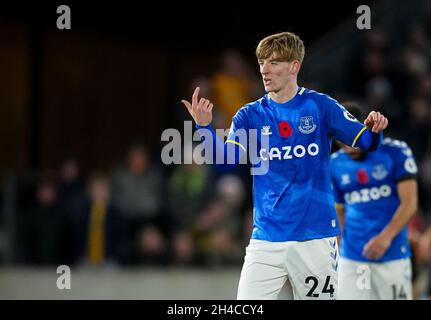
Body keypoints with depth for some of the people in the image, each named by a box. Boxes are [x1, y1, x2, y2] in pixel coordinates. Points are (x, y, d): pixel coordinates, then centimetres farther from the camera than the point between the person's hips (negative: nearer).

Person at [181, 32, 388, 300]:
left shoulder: (320, 106, 0)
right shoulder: (250, 116, 6)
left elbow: (364, 141, -4)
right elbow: (227, 160, -8)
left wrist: (374, 129, -26)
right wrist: (205, 127, -24)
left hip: (315, 236, -2)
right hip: (266, 239, 2)